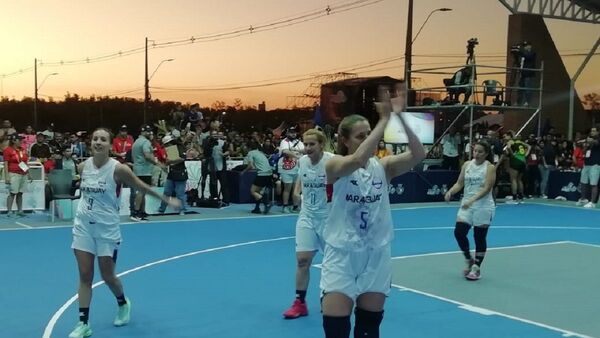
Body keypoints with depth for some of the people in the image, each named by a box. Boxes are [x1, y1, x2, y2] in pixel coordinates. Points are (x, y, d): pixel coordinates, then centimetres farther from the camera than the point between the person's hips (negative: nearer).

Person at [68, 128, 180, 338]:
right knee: (85, 276, 2)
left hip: (107, 228, -3)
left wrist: (166, 199, 3)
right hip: (83, 226, 3)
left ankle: (123, 304, 37)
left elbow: (142, 187, -4)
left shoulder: (118, 169, -16)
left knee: (107, 276, 6)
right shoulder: (82, 167, -4)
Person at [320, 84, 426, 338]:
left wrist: (400, 117, -25)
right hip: (342, 255, -4)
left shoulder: (383, 166, 0)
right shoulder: (335, 165, -10)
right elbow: (359, 159, -32)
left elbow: (418, 154, -15)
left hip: (377, 255, 4)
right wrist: (384, 119, -31)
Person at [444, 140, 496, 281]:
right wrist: (450, 191, -13)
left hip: (483, 207, -4)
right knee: (459, 232, -6)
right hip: (466, 205, 4)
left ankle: (476, 268, 17)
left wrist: (472, 200, -29)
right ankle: (469, 260, 18)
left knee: (480, 238, 3)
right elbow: (460, 183, 7)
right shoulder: (467, 165, 5)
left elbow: (487, 188, -17)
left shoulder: (490, 167, -8)